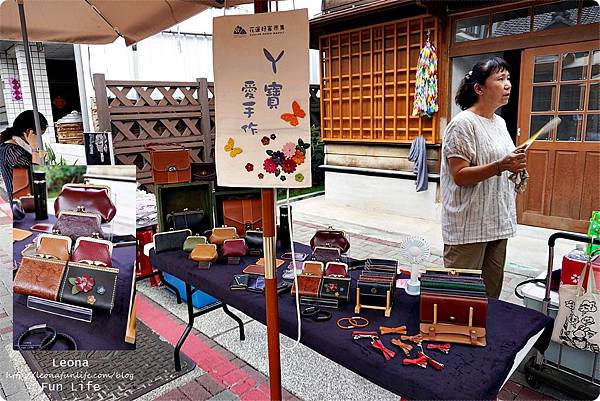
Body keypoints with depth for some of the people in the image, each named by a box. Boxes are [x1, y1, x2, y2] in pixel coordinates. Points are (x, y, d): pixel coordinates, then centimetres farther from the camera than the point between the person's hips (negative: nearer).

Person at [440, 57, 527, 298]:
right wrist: (500, 166, -27)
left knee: (492, 292, 17)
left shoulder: (500, 123, 13)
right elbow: (460, 176, -19)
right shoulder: (463, 124, -13)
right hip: (468, 226, -8)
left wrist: (515, 168, 8)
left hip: (497, 222, 9)